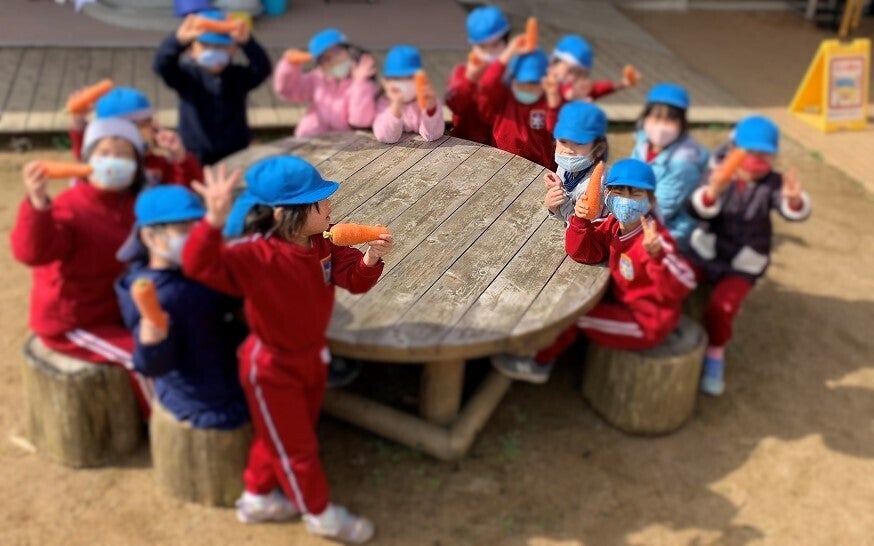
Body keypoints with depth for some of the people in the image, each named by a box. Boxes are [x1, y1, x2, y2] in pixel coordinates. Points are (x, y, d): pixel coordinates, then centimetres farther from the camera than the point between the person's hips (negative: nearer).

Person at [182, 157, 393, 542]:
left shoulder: (326, 241, -12)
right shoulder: (258, 256, -33)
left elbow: (355, 280, -11)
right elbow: (199, 265, -43)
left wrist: (370, 258, -33)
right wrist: (215, 220, -61)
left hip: (312, 355, 7)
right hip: (271, 366, -7)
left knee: (279, 435, 27)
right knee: (295, 446, 13)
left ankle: (255, 498, 52)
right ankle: (320, 514, 38)